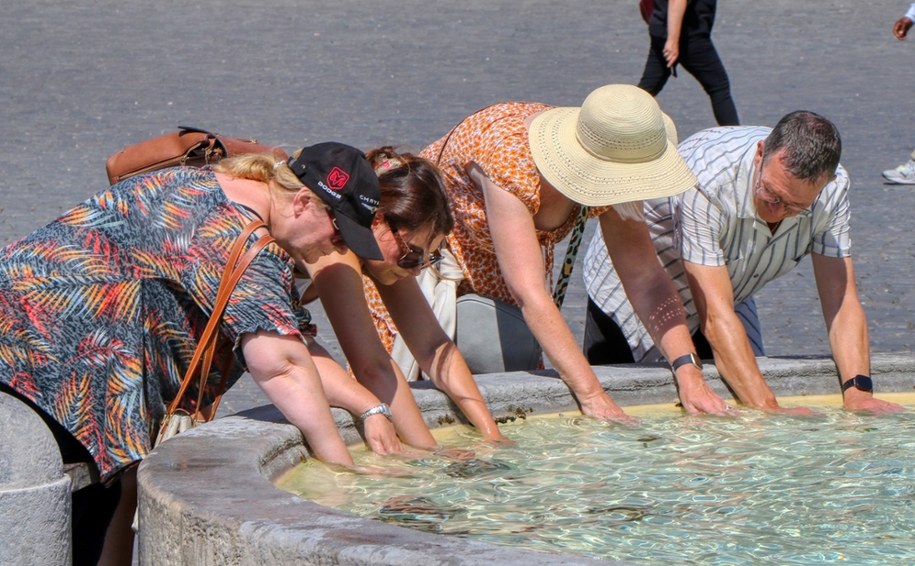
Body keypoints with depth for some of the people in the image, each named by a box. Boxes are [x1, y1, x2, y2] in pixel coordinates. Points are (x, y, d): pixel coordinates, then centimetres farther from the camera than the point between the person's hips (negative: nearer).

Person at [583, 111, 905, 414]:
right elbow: (714, 315, -41)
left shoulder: (831, 189, -23)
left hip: (728, 293, 5)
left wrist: (857, 392, -39)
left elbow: (842, 300, -23)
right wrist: (768, 409, -48)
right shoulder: (706, 182, -40)